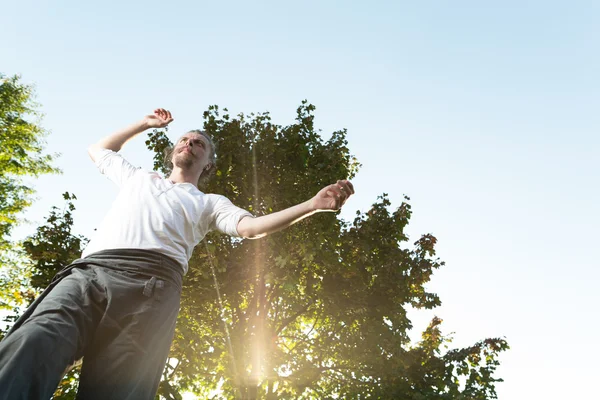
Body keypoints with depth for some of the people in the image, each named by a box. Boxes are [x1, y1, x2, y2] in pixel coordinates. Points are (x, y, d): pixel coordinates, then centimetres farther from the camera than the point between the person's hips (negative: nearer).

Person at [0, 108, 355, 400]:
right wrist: (144, 124, 56)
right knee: (30, 348, -30)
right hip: (87, 270, 3)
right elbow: (99, 150, 58)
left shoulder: (209, 203, 30)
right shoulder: (138, 178, 42)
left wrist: (314, 205, 1)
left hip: (151, 280, -2)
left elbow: (251, 227, 11)